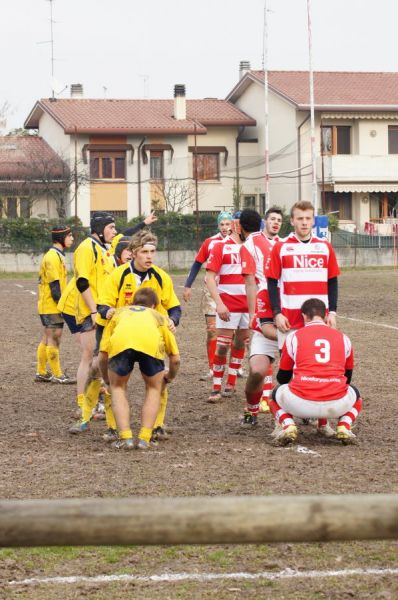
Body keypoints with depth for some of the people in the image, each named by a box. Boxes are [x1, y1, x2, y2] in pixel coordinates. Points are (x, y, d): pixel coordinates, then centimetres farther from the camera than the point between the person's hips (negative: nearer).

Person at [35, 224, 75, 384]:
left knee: (47, 339, 13)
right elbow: (54, 285, -20)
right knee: (54, 338, -6)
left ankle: (41, 373, 18)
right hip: (52, 306, -10)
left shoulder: (57, 255, 16)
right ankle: (57, 375, -3)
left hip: (48, 306, 10)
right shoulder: (53, 257, -16)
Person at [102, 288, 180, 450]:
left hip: (120, 341, 0)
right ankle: (144, 439, 15)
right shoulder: (158, 317, 40)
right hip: (151, 343, 0)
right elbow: (175, 359, 37)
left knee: (118, 388, 24)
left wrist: (107, 379, 51)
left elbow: (103, 353, 34)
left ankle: (125, 437, 10)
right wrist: (169, 377, 58)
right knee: (154, 388, 26)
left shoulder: (119, 313, 41)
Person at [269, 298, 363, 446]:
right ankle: (344, 428, 9)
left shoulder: (293, 336, 12)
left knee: (276, 395, 32)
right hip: (337, 405, 2)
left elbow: (283, 377, 24)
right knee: (355, 394, 36)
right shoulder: (343, 338, 17)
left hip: (300, 404, -2)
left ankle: (288, 426, 2)